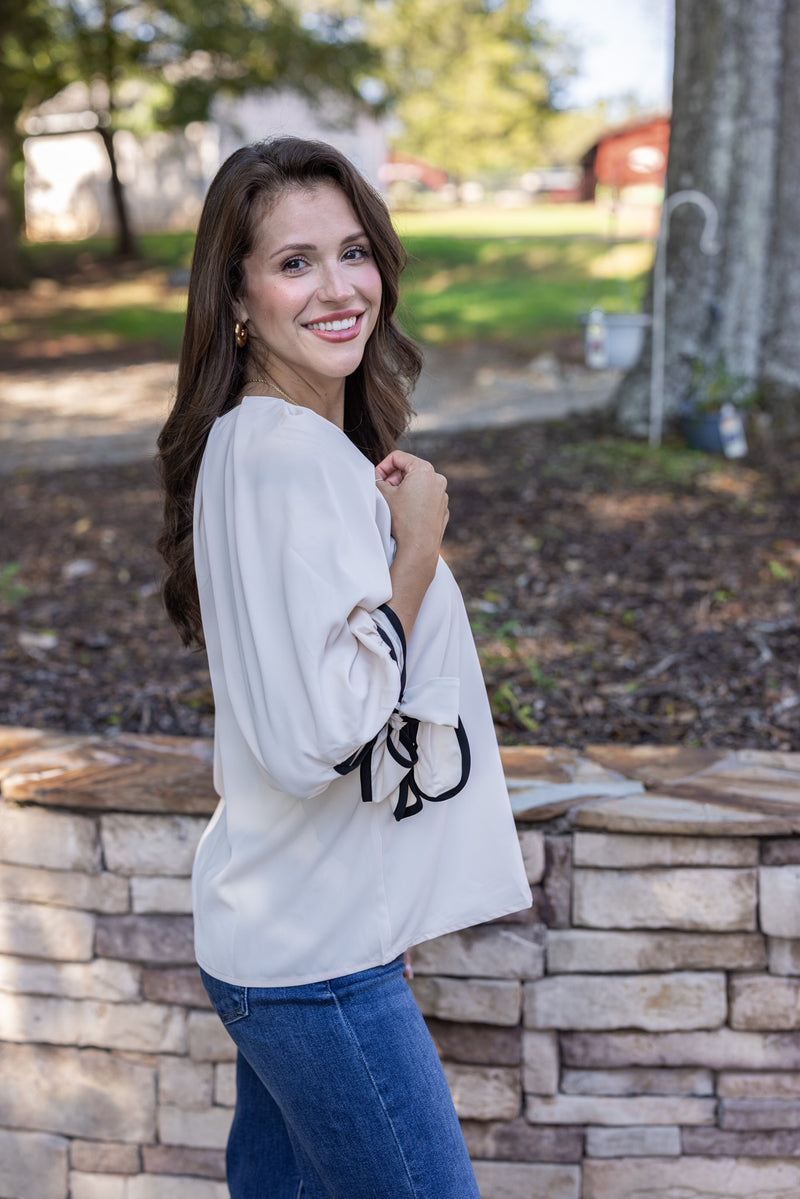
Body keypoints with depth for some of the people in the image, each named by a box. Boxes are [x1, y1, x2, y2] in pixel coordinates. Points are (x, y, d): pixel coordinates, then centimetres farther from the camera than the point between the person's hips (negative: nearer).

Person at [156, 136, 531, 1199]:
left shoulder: (259, 437, 8)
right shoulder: (290, 453, -22)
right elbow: (318, 734, -28)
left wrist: (385, 516, 5)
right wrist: (419, 548, -19)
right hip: (319, 961, -9)